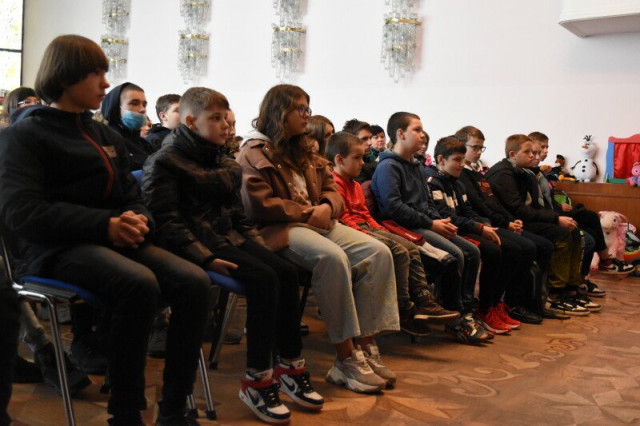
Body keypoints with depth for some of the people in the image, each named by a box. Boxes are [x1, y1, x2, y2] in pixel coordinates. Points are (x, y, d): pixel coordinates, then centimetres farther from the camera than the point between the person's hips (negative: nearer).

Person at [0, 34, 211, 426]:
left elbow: (132, 198, 21)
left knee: (195, 282, -21)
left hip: (115, 241, 6)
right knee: (140, 284, -36)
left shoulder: (106, 136, 22)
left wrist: (139, 222, -6)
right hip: (59, 248, -6)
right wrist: (105, 225, -21)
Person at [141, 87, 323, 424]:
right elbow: (167, 220, -15)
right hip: (196, 241, -8)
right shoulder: (165, 161, -6)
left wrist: (256, 243, 9)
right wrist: (204, 257, -24)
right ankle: (256, 381, -19)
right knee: (264, 278, -26)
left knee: (286, 272, -13)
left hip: (227, 236, 8)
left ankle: (291, 367, -4)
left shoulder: (223, 162, 19)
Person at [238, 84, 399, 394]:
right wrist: (307, 212, -12)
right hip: (280, 229, -8)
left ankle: (365, 345, -18)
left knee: (378, 253, -16)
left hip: (317, 222, 8)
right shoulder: (255, 153, 0)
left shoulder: (303, 152, 25)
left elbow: (331, 190, 22)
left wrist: (327, 207, -2)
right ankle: (346, 358, -28)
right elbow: (259, 204, -12)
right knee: (334, 257, -36)